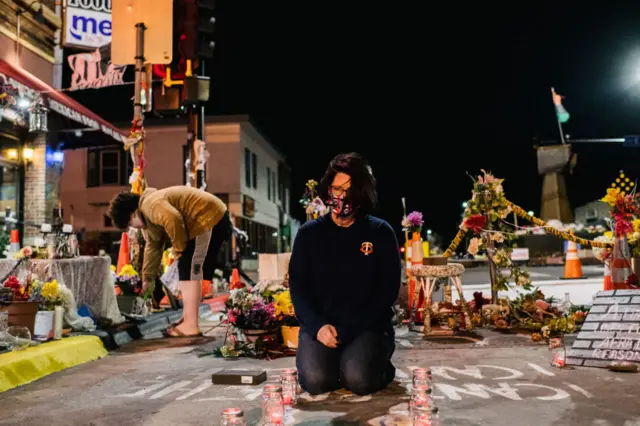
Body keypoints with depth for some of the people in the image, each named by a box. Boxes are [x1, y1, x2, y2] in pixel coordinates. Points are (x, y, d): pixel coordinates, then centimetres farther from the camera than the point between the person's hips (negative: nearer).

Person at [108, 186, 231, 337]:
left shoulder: (151, 205, -15)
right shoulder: (149, 216, 20)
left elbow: (174, 220, -32)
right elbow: (152, 247, 27)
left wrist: (179, 249, -15)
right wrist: (147, 279, 30)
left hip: (210, 218, -11)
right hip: (211, 219, 11)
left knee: (189, 270, -11)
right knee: (189, 269, 16)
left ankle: (191, 326, -10)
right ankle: (187, 319, 24)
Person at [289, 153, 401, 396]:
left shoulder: (381, 233, 1)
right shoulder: (309, 233, 6)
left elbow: (389, 288, -3)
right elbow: (298, 285, 2)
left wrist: (349, 329, -13)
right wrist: (318, 325, -15)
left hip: (367, 326, -1)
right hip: (320, 325, 1)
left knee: (360, 381, -27)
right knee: (316, 382, -24)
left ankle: (381, 365, 8)